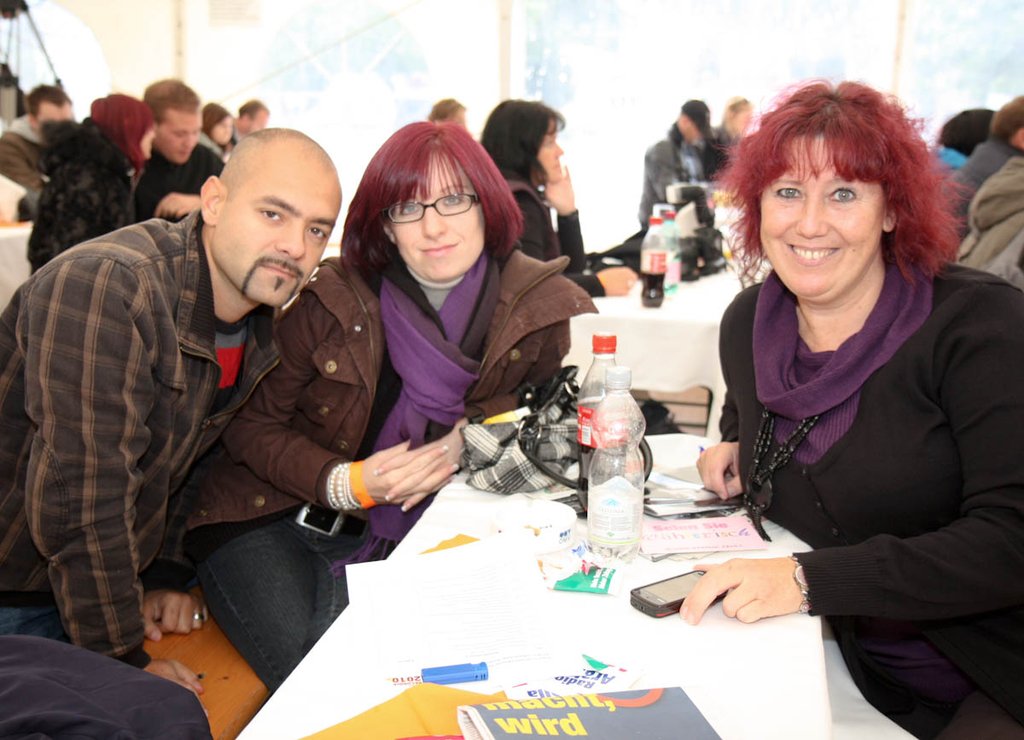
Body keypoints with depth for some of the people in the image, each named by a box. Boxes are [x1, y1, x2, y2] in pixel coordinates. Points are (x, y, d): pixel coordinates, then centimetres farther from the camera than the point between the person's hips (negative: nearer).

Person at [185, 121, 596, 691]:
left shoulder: (545, 307, -9)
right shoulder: (326, 299, -13)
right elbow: (253, 425, -4)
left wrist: (474, 439, -18)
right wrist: (349, 483, -21)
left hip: (413, 533, 2)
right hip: (271, 520, -1)